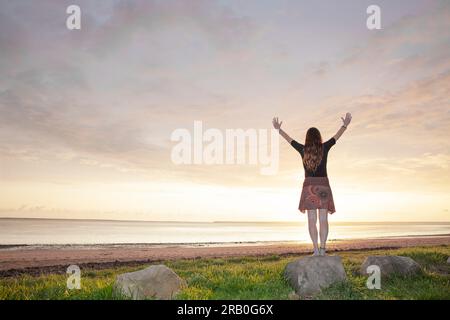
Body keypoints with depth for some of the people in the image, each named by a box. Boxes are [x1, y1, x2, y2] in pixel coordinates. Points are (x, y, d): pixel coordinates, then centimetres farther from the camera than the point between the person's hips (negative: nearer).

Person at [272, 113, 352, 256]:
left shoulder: (303, 149, -1)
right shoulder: (324, 148, -2)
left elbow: (289, 139, 13)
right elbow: (337, 136, 13)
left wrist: (278, 129, 27)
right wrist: (345, 125, 29)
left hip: (309, 186, 0)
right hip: (323, 185, 0)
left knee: (312, 220, 0)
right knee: (323, 219, 0)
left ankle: (316, 249, -6)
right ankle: (323, 248, -6)